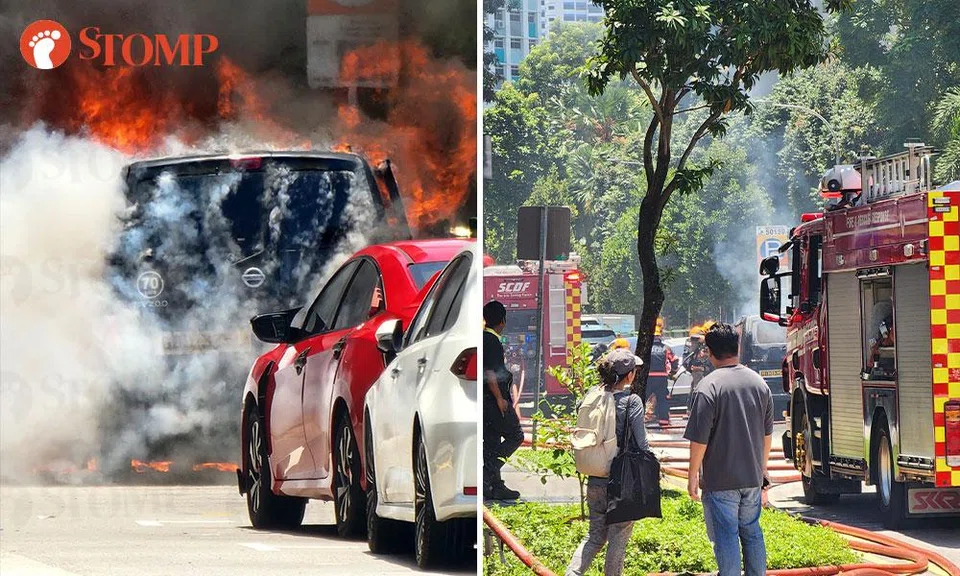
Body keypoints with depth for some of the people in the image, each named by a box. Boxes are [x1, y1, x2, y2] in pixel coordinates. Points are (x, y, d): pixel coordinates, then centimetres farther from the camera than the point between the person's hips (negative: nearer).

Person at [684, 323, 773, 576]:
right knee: (752, 532, 16)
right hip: (753, 478, 6)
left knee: (726, 537, 0)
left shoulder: (709, 387, -15)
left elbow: (699, 439, -15)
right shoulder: (758, 383, 5)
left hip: (720, 480, -6)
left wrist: (693, 476, -4)